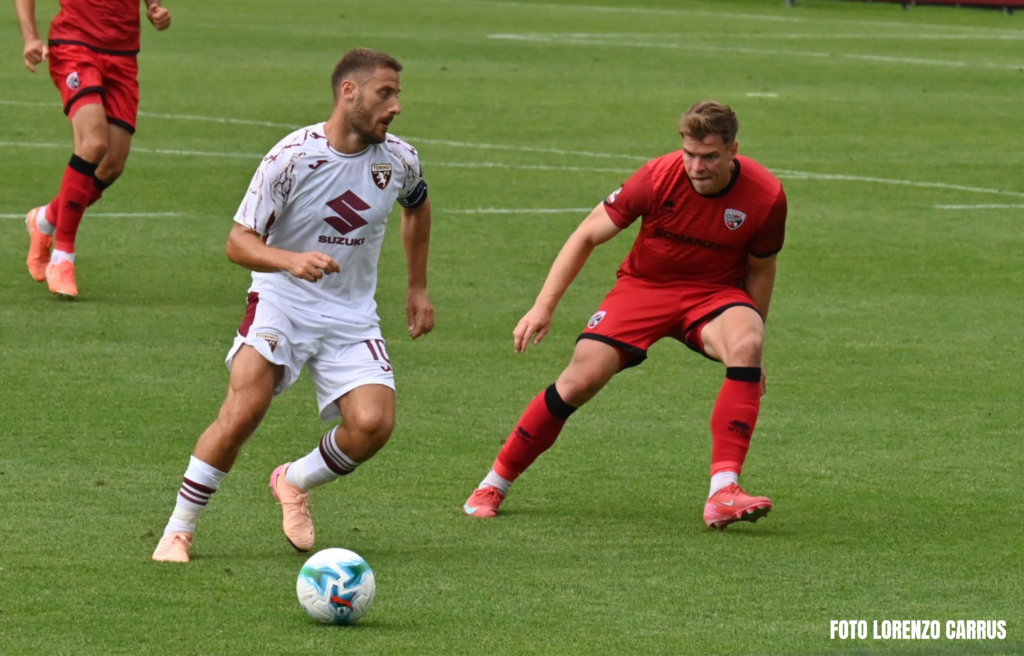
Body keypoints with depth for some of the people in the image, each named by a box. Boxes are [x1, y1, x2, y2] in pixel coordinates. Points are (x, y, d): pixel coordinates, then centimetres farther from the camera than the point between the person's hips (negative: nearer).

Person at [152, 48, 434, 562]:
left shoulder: (398, 160, -2)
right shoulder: (291, 157, -15)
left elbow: (417, 207, 23)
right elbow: (238, 242, -14)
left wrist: (418, 289, 22)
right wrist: (291, 260, -33)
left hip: (352, 316, 4)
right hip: (281, 303, -4)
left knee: (373, 423, -18)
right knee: (243, 412, -23)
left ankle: (295, 482, 12)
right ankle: (179, 529, -7)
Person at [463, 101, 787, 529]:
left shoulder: (766, 197, -18)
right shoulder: (659, 178, -21)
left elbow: (760, 269, 2)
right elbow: (587, 236, -9)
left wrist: (750, 353, 5)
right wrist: (544, 306, -14)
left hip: (714, 292, 1)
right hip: (644, 285, -1)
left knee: (746, 344, -32)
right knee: (582, 378, -16)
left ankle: (723, 492, -34)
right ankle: (495, 484, 3)